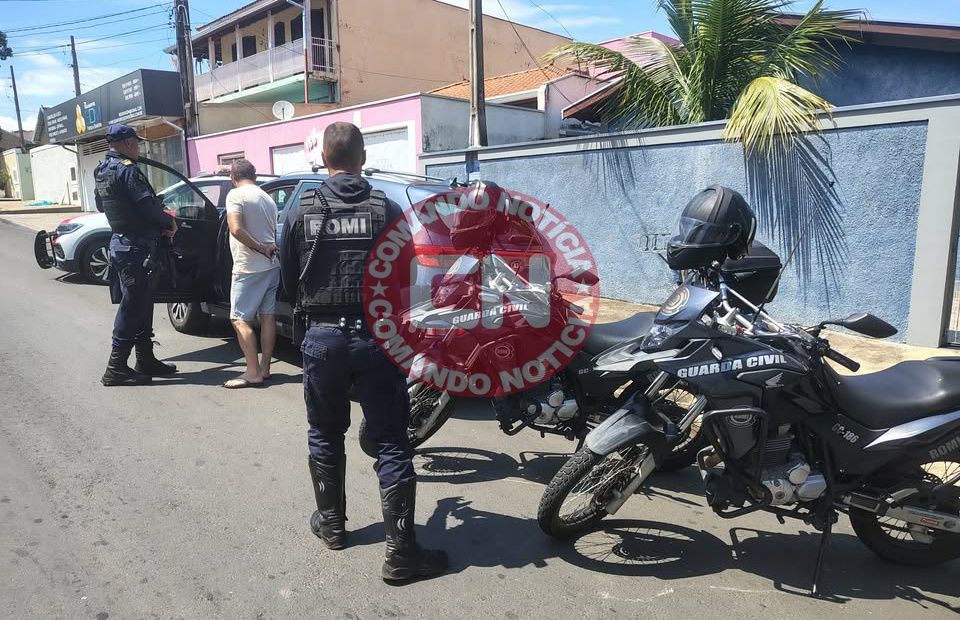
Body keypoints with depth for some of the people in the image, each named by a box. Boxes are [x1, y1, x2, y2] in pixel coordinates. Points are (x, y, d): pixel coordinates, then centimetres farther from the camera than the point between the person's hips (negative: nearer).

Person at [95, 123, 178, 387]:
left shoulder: (102, 170, 15)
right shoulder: (126, 170, -15)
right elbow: (147, 205, -22)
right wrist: (169, 222, -2)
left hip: (120, 242, 10)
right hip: (134, 246, -10)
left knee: (141, 304, 15)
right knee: (132, 306, -5)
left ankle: (145, 360, 22)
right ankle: (116, 368, 0)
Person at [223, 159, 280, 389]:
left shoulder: (236, 194, -9)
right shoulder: (268, 199, 14)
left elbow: (236, 229, -20)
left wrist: (261, 249, -14)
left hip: (248, 268, -7)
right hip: (271, 266, 7)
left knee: (240, 319, -2)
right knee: (267, 316, 8)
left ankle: (253, 372, -5)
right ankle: (265, 368, 14)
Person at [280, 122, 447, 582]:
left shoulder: (303, 212, -2)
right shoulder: (387, 210, -5)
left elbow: (288, 280, 5)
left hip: (322, 337, 2)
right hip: (375, 335, -1)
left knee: (325, 436, 20)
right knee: (391, 443, 3)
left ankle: (331, 523, 36)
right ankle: (400, 551, 6)